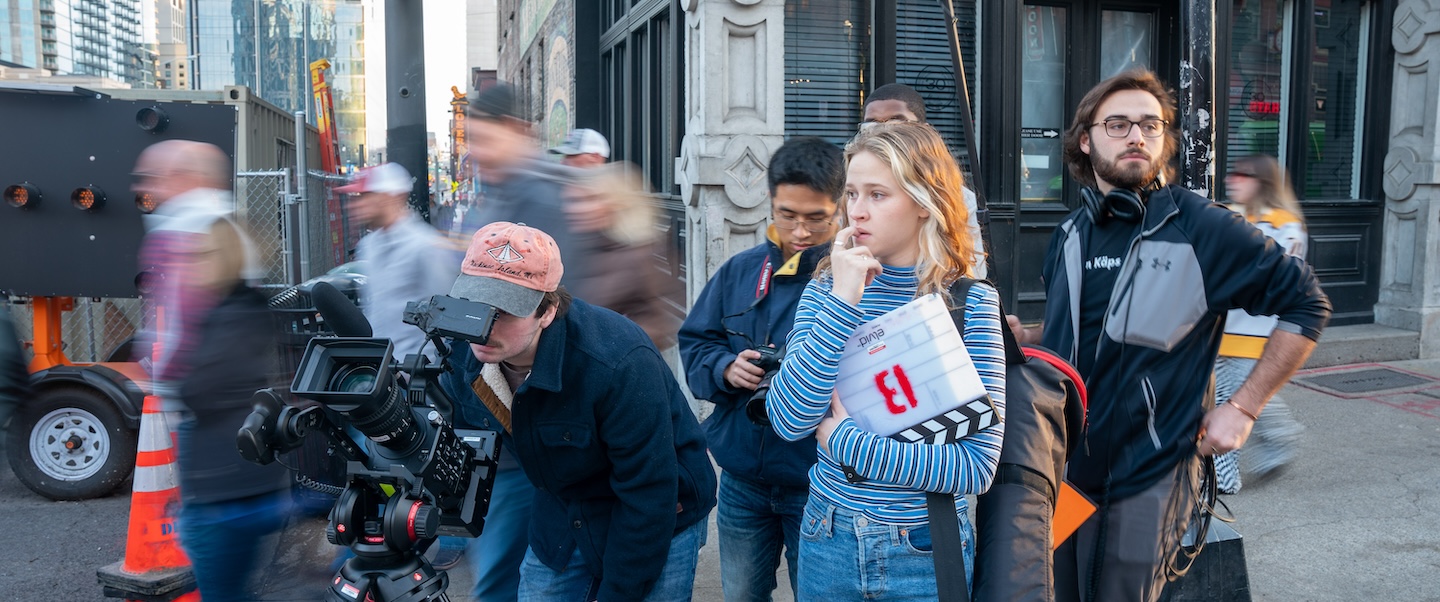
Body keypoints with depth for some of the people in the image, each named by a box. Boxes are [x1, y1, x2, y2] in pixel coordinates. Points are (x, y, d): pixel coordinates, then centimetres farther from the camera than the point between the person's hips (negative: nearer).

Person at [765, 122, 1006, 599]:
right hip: (829, 540, 3)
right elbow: (788, 421, -15)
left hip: (925, 552, -2)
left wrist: (843, 439, -16)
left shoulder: (970, 303, -12)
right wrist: (843, 303, -21)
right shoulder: (826, 288, -3)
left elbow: (976, 467, -17)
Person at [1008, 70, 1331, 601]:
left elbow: (1306, 305, -5)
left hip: (1147, 477, -5)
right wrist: (1024, 337, 0)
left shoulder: (1202, 227, -10)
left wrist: (1243, 408, -9)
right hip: (1065, 465, 5)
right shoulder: (1071, 234, 7)